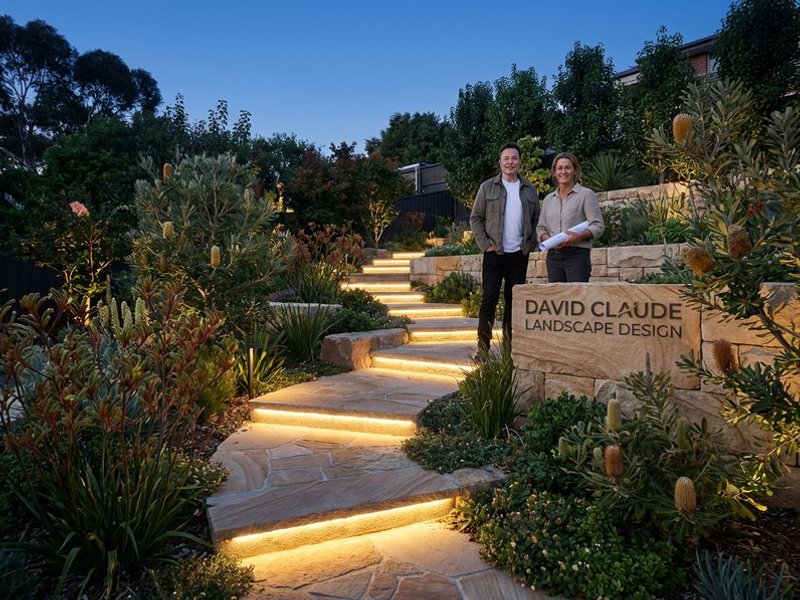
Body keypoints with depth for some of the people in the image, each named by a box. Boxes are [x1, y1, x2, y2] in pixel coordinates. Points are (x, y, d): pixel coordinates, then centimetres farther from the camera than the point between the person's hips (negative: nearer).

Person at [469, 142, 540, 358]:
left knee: (513, 300, 6)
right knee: (489, 298, -5)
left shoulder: (529, 190, 11)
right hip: (494, 253, -3)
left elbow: (536, 219, 15)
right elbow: (475, 218, 2)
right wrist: (485, 243, -7)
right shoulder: (487, 187, 3)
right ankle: (483, 347, 1)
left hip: (520, 254, 3)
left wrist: (530, 243, 1)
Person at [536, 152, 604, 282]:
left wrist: (579, 236, -20)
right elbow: (540, 227, 18)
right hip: (553, 256, 4)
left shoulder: (586, 194, 3)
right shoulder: (548, 199, 17)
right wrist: (548, 239, -4)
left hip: (577, 255, -4)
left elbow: (598, 226, -3)